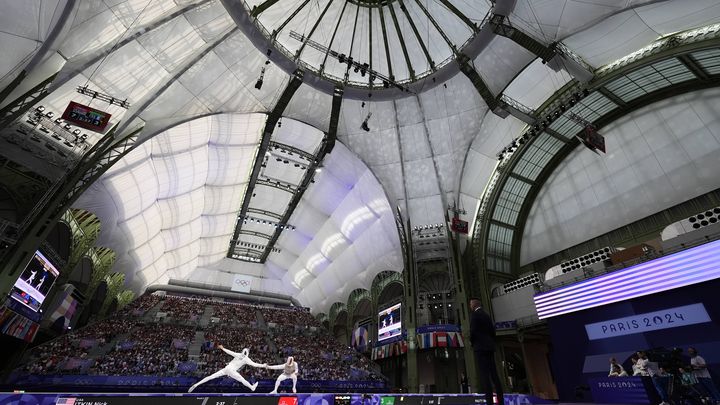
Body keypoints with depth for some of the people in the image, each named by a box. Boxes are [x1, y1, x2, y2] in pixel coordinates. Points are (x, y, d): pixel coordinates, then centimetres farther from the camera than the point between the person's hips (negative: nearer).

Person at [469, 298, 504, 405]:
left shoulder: (474, 314, -8)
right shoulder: (487, 315, 16)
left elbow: (473, 331, -15)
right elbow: (492, 331, 14)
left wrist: (472, 342, 1)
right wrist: (490, 342, 18)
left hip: (480, 347, -8)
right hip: (490, 347, 8)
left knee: (484, 374, -9)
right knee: (494, 373, 7)